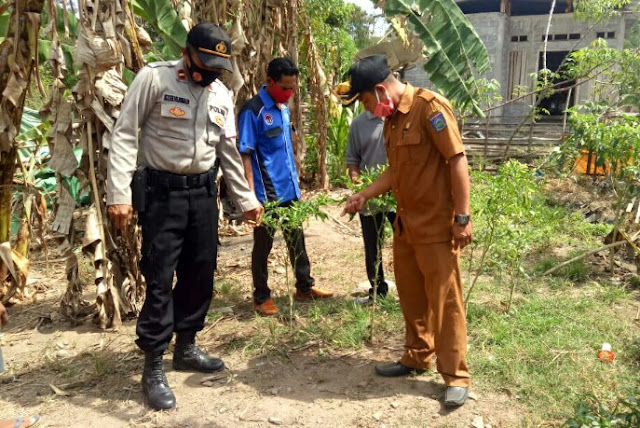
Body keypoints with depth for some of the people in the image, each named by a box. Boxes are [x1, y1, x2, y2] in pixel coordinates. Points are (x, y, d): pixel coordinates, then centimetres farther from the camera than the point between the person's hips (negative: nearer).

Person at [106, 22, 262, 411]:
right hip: (161, 191, -5)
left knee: (201, 273, 10)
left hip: (203, 192, 6)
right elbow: (125, 136, -10)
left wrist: (246, 199, 16)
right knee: (160, 278, -3)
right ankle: (153, 368, 10)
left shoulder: (222, 95, 10)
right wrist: (119, 193, -17)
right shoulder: (154, 78, -8)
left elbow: (229, 151, 16)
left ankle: (186, 348, 28)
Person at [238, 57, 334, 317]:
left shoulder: (283, 108, 10)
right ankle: (261, 298, 20)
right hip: (266, 193, -7)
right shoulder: (253, 111, -13)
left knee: (296, 240, 16)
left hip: (289, 190, 8)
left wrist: (295, 183, 17)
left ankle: (305, 287, 31)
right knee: (263, 245, 6)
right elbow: (245, 155, -16)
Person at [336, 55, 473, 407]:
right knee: (410, 295, 16)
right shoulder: (391, 118, 11)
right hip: (405, 222, 8)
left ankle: (456, 376, 12)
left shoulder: (429, 106, -15)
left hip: (437, 224, -8)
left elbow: (457, 160, -18)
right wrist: (364, 195, 11)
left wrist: (462, 217, -19)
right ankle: (417, 357, 33)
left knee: (444, 299, 0)